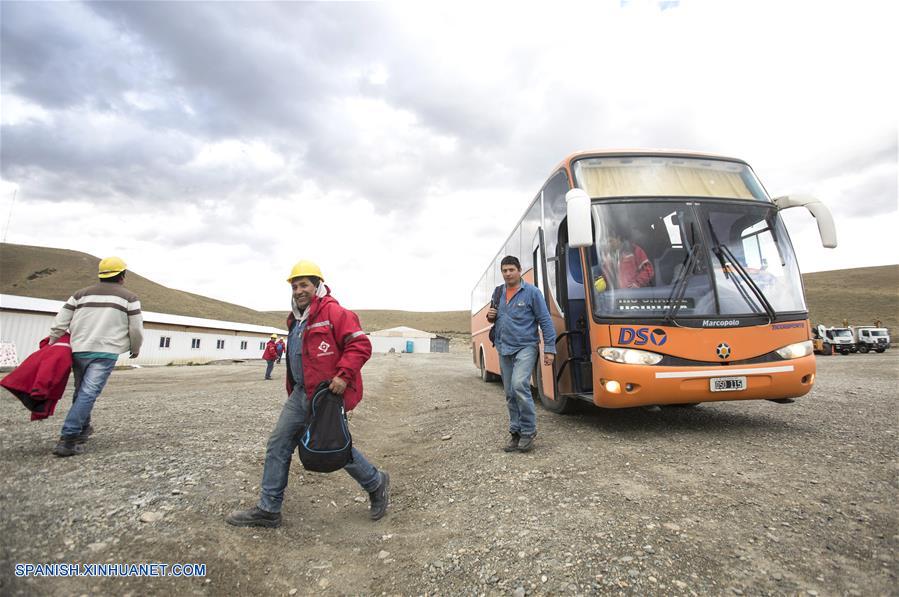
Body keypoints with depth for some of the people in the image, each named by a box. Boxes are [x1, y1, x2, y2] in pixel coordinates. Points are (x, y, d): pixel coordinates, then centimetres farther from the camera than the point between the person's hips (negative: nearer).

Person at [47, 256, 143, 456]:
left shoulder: (81, 294, 14)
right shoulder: (129, 297, 3)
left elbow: (60, 323, 10)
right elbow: (136, 329, 2)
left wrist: (51, 346, 21)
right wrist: (135, 349, 18)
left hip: (78, 350, 5)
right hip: (105, 352, -5)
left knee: (81, 392, 19)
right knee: (88, 393, -8)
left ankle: (83, 429, 31)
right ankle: (67, 439, -13)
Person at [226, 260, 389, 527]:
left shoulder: (334, 312, -13)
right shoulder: (296, 320, 16)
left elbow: (360, 344, -20)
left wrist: (344, 375, -28)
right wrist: (293, 391, 25)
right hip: (301, 394, 9)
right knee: (278, 445, 9)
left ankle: (376, 483, 28)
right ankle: (268, 509, 23)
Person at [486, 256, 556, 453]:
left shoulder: (531, 291, -5)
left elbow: (545, 321, -6)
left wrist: (549, 349, -11)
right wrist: (491, 317, -1)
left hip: (525, 348, -5)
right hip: (504, 350, 6)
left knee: (520, 385, -22)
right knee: (510, 394, 8)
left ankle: (528, 431, -5)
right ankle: (516, 432, 20)